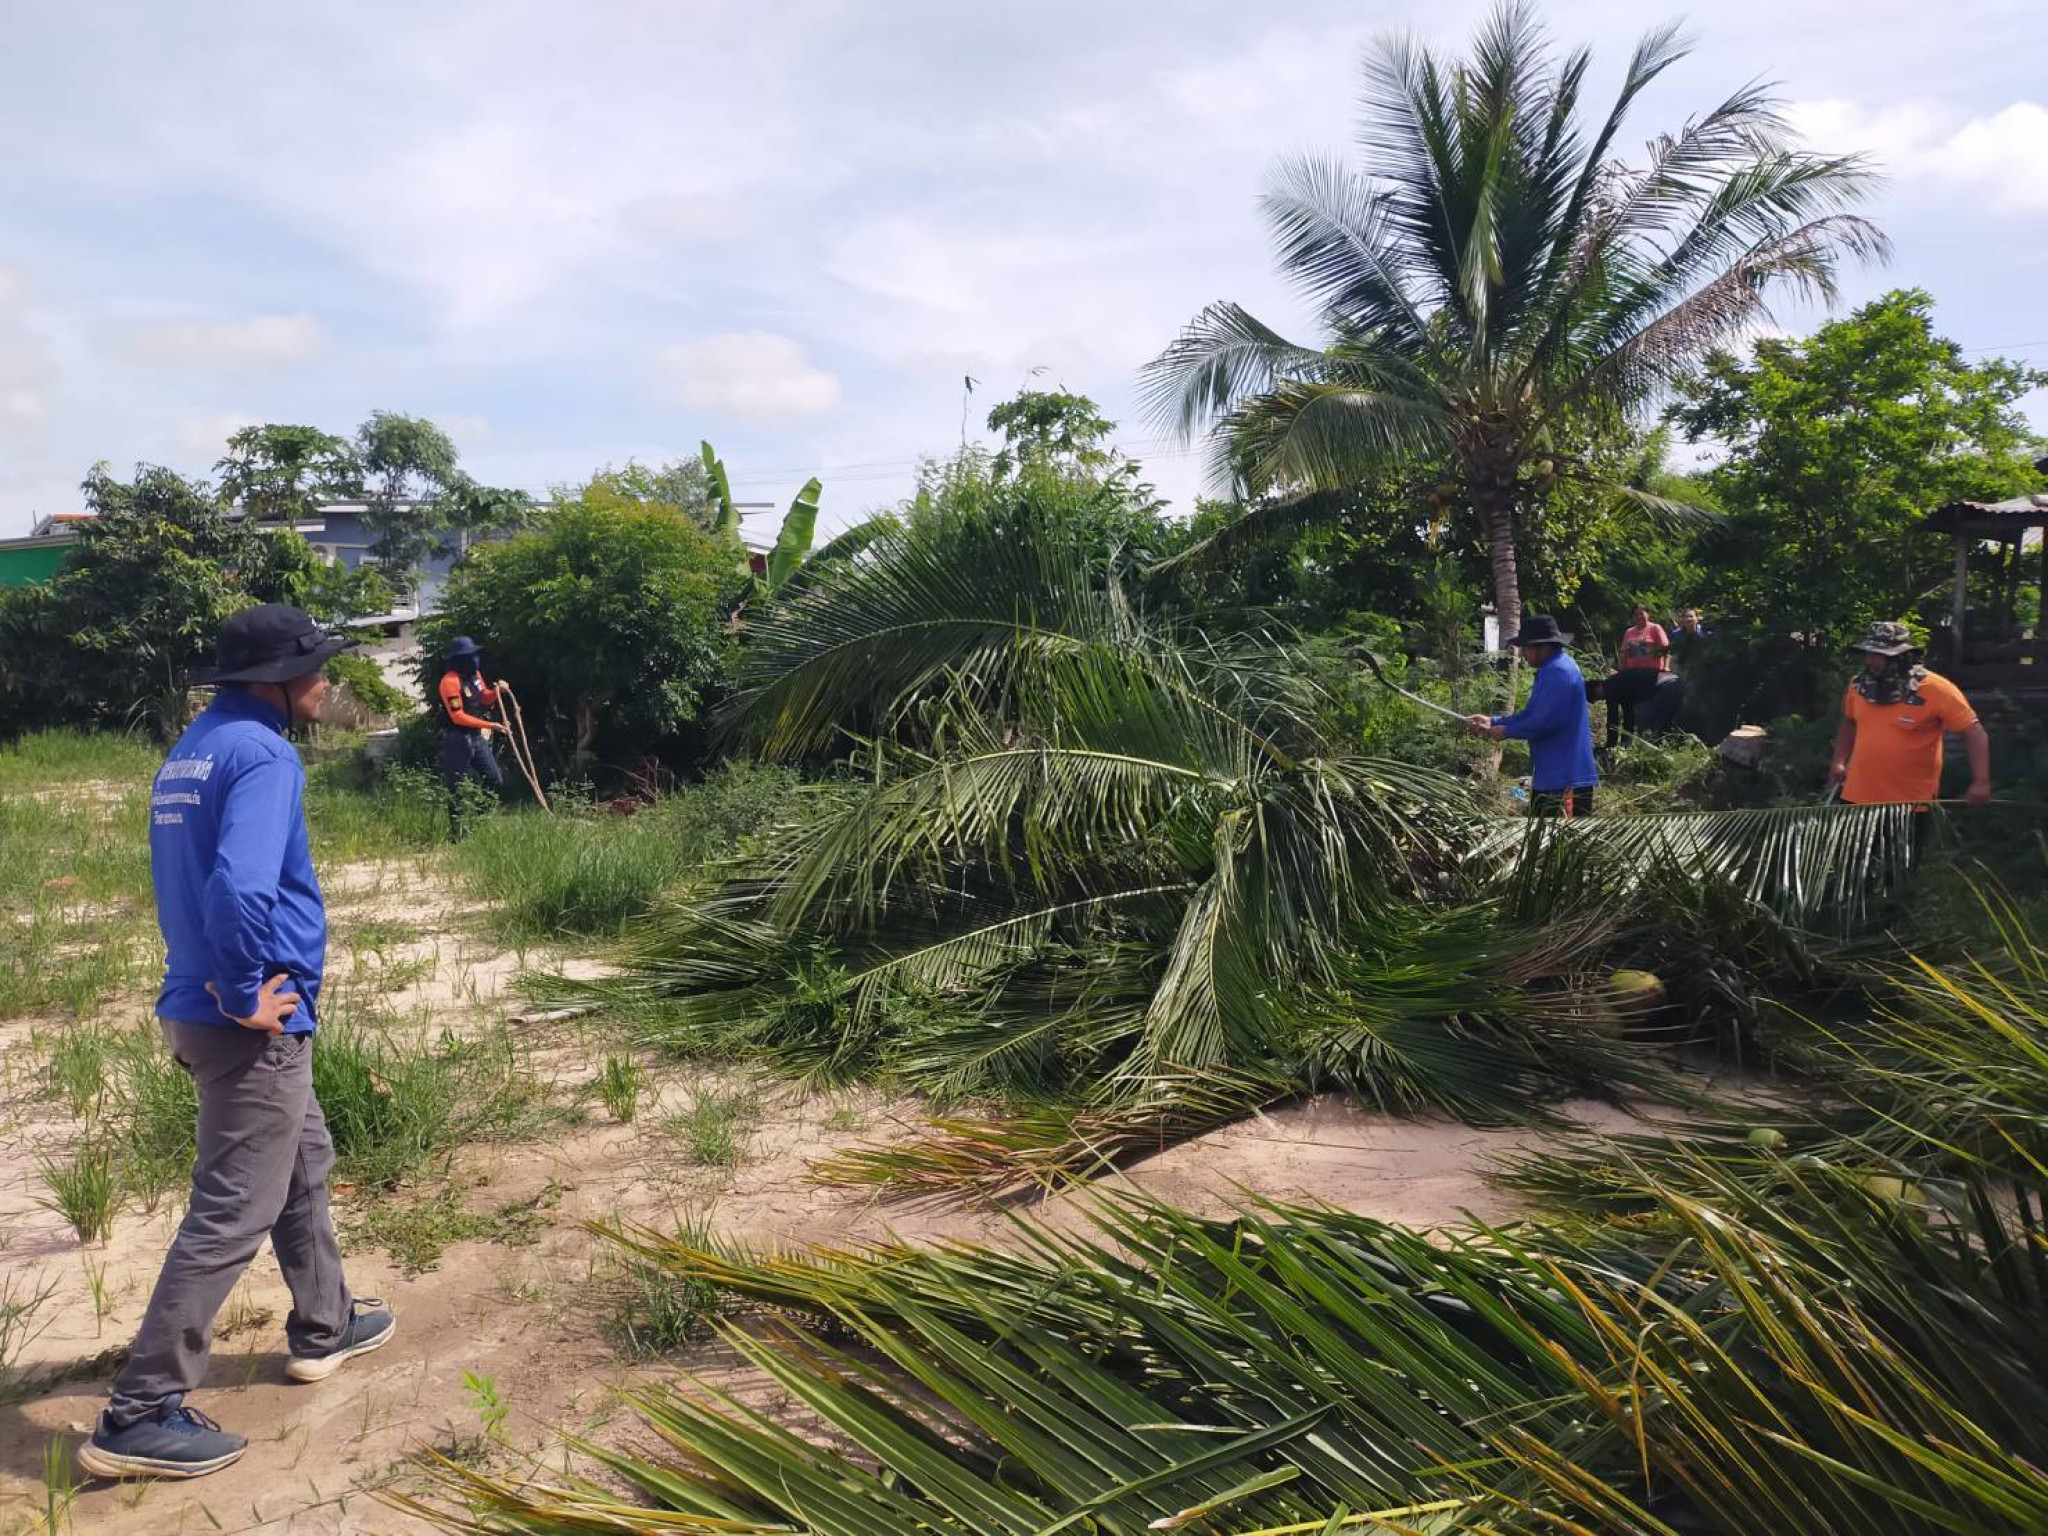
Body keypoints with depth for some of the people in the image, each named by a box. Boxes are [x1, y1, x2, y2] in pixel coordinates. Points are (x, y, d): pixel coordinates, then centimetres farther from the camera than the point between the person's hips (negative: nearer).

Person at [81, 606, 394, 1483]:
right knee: (232, 1215, -1)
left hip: (204, 1009, 10)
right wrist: (246, 997, -20)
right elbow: (240, 887, -33)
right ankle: (140, 1415, 7)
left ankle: (324, 1329, 39)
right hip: (252, 1024, -10)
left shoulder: (193, 746, 11)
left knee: (304, 1164, 24)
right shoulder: (260, 754, -19)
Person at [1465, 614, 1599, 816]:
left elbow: (1543, 722, -26)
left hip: (1565, 778, -11)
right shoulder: (1552, 669, 16)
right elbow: (1531, 714, 20)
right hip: (1553, 775, 11)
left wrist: (1507, 731, -11)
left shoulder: (1558, 672, -20)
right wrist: (1493, 721, 12)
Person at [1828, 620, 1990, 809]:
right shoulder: (1859, 685, 1)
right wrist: (1839, 761, 8)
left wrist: (1981, 783, -21)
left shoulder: (1935, 690, -14)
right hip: (1859, 797, 4)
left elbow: (1974, 732, -13)